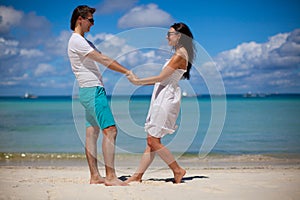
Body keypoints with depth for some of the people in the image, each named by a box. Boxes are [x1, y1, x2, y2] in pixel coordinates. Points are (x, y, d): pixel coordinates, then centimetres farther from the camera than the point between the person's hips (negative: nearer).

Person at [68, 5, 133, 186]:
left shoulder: (84, 41, 23)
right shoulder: (76, 41, -10)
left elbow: (103, 60, 18)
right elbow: (103, 60, -14)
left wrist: (126, 72, 8)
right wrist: (127, 72, -12)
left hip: (93, 91, 11)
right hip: (92, 90, -11)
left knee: (92, 132, 7)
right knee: (110, 130, -15)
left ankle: (95, 176, 8)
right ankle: (110, 177, -17)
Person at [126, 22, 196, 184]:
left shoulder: (180, 55, -13)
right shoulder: (179, 54, 18)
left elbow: (161, 77, -16)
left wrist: (137, 81, -8)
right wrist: (140, 81, 17)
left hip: (167, 98, -10)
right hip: (162, 98, 10)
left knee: (153, 140, -8)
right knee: (151, 140, 8)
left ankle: (177, 170, 3)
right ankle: (138, 175, 11)